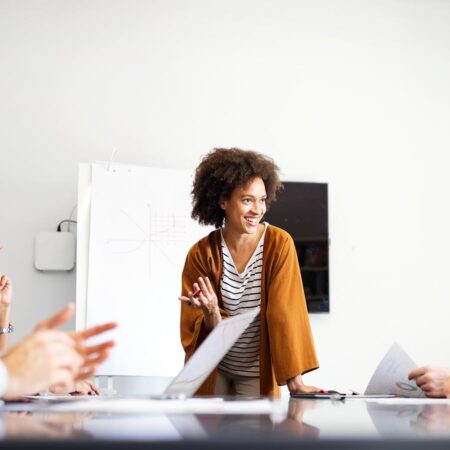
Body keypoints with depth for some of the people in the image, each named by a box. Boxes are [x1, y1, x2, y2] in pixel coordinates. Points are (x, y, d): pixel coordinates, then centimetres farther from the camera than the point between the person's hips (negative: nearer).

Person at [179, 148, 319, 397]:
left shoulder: (279, 244, -15)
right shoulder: (201, 253, -12)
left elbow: (285, 312, -18)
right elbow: (198, 328, -9)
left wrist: (295, 381, -24)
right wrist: (212, 314, -33)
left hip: (257, 372, -1)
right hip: (213, 371, 1)